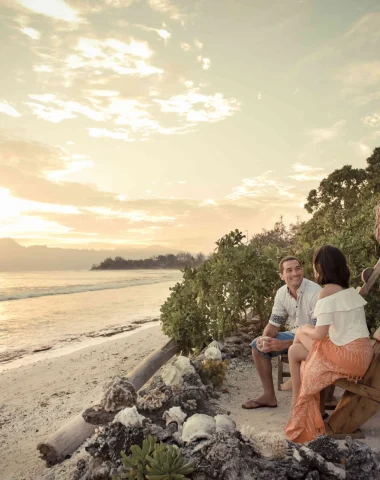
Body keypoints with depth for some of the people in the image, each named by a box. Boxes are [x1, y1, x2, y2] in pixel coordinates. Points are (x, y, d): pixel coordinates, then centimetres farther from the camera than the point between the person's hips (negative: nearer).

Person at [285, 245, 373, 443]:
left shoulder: (327, 292, -15)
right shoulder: (350, 290, 9)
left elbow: (320, 334, -19)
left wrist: (305, 330, 4)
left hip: (347, 355, -8)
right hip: (361, 352, 8)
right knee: (298, 345, 16)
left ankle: (297, 403, 22)